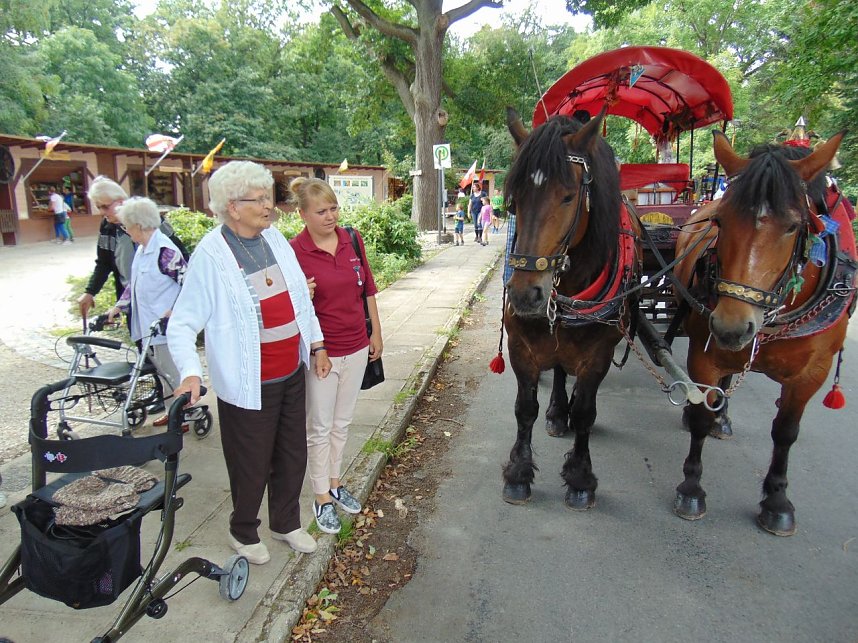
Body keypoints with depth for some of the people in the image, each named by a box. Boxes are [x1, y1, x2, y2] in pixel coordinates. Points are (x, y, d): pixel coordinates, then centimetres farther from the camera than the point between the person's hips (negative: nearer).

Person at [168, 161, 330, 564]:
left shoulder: (275, 238, 2)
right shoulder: (210, 255, -17)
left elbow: (301, 296, 12)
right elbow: (182, 324, -17)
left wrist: (317, 345, 13)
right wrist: (191, 373, -31)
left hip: (292, 373, 6)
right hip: (249, 383, -6)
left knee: (293, 455, 20)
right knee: (252, 466, 11)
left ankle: (286, 523, 43)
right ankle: (243, 532, 39)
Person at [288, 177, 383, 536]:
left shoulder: (352, 240, 0)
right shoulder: (295, 252, -14)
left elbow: (367, 290, 9)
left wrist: (376, 333, 11)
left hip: (356, 348, 5)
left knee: (341, 423, 19)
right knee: (319, 428, 9)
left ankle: (335, 483, 38)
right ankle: (322, 497, 26)